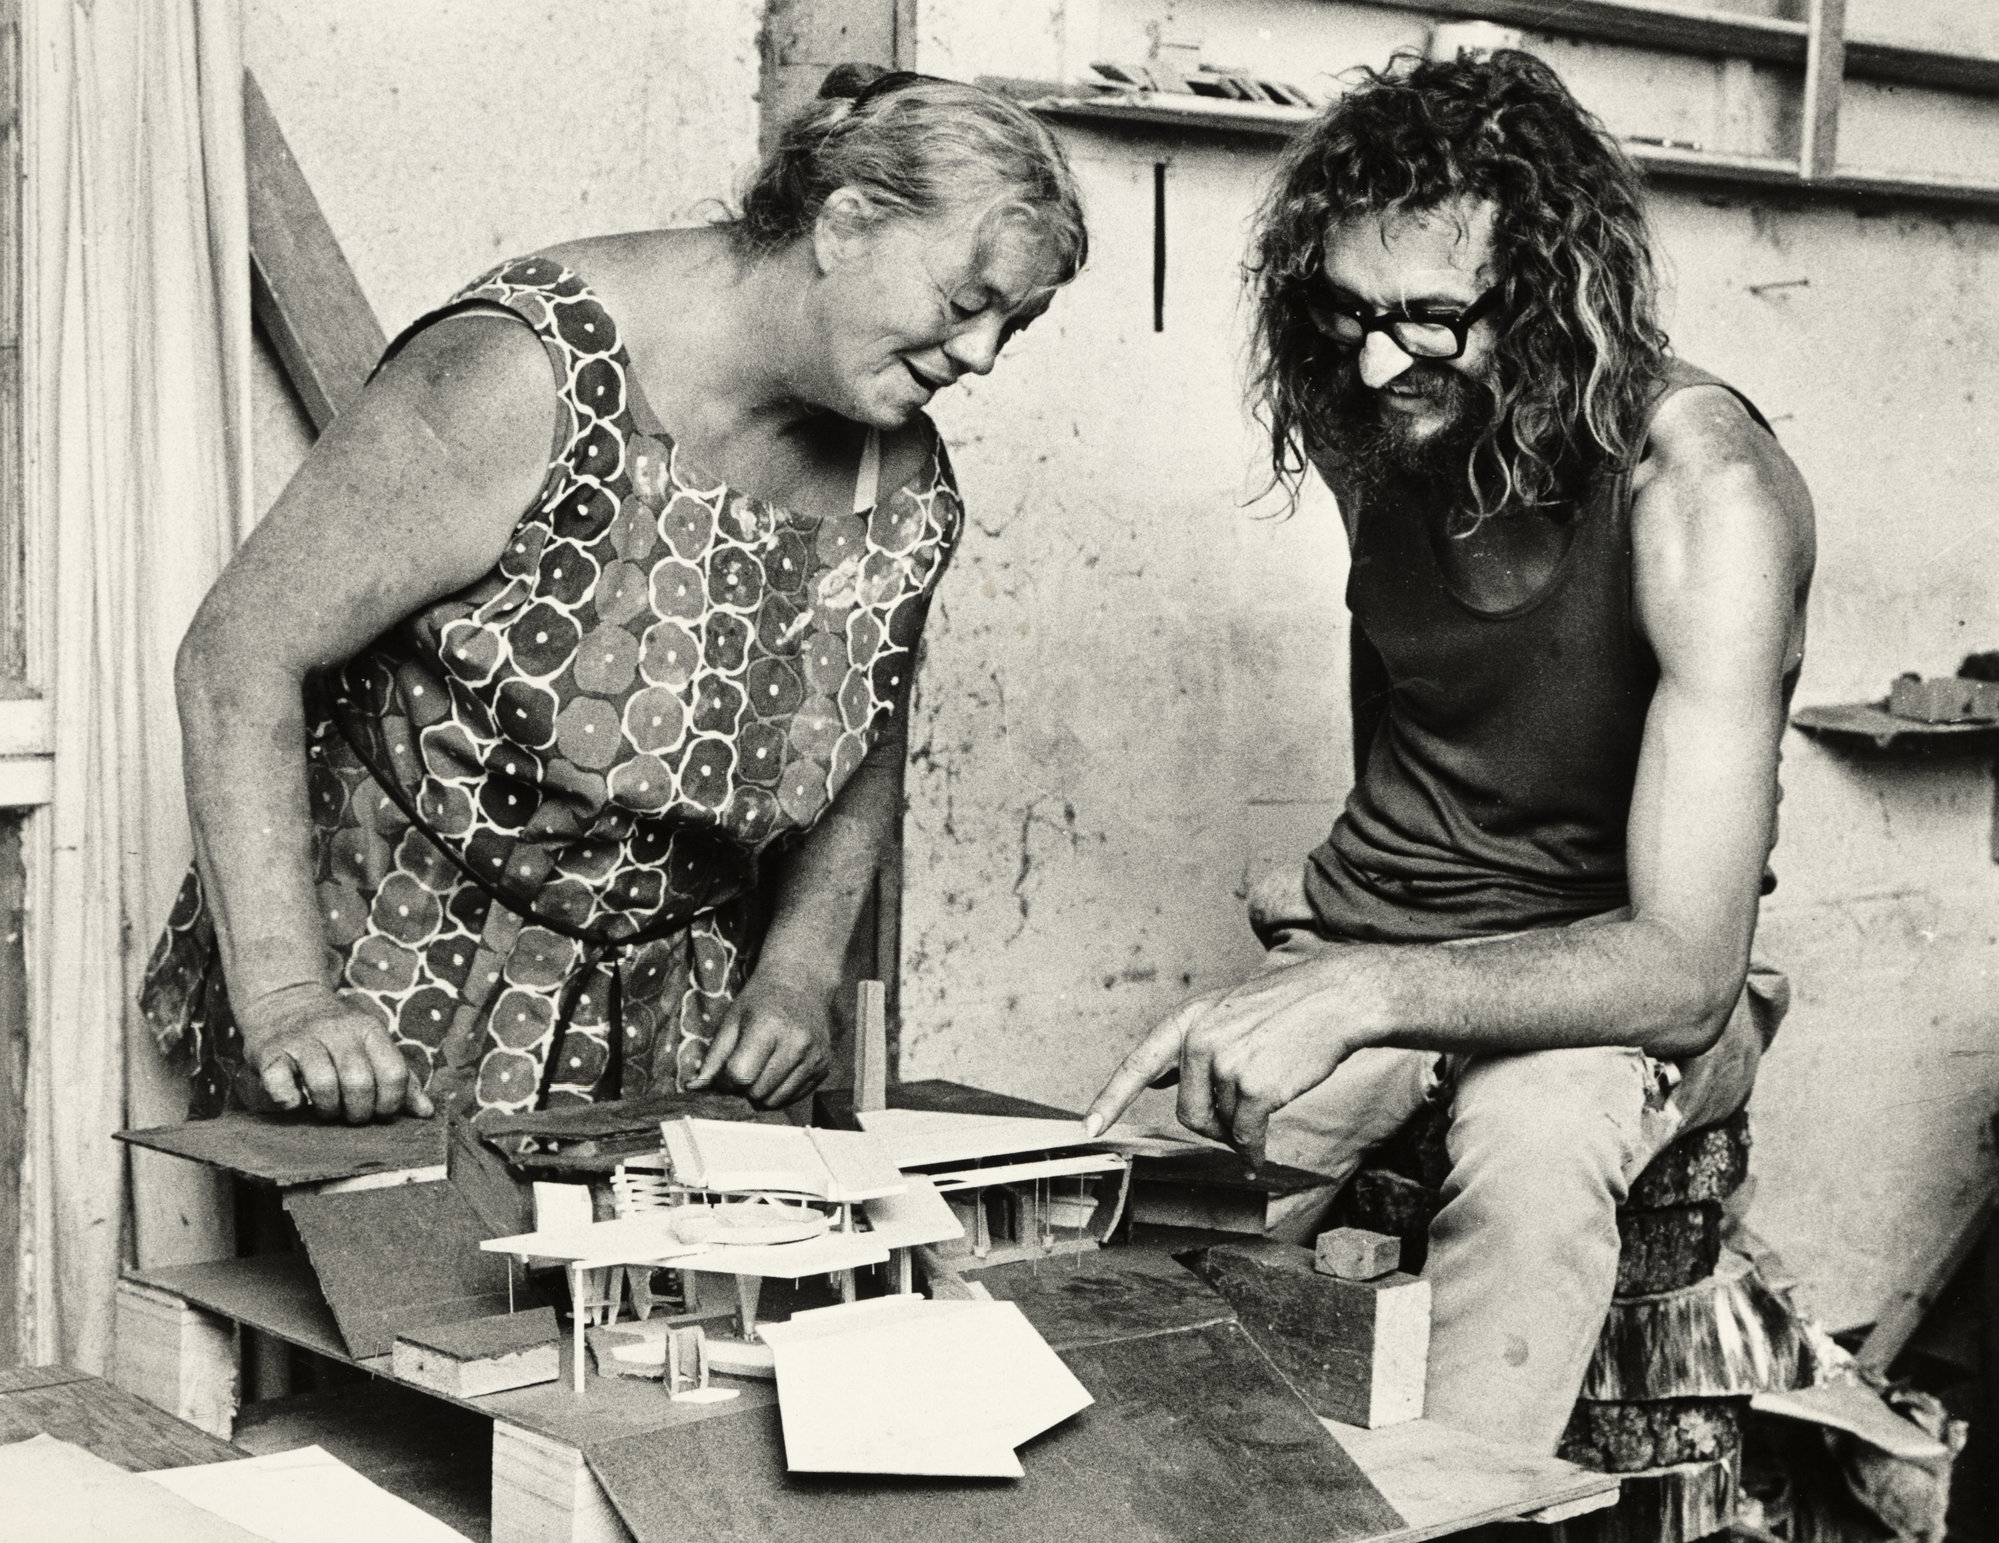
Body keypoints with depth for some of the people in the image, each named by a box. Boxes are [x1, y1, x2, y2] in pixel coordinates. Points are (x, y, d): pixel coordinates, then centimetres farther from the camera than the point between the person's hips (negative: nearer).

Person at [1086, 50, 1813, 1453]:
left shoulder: (1703, 493, -22)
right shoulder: (1387, 420, -4)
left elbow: (1687, 966, -26)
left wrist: (1365, 990, -37)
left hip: (1615, 983, -4)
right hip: (1360, 943, 4)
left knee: (1532, 1142, -38)